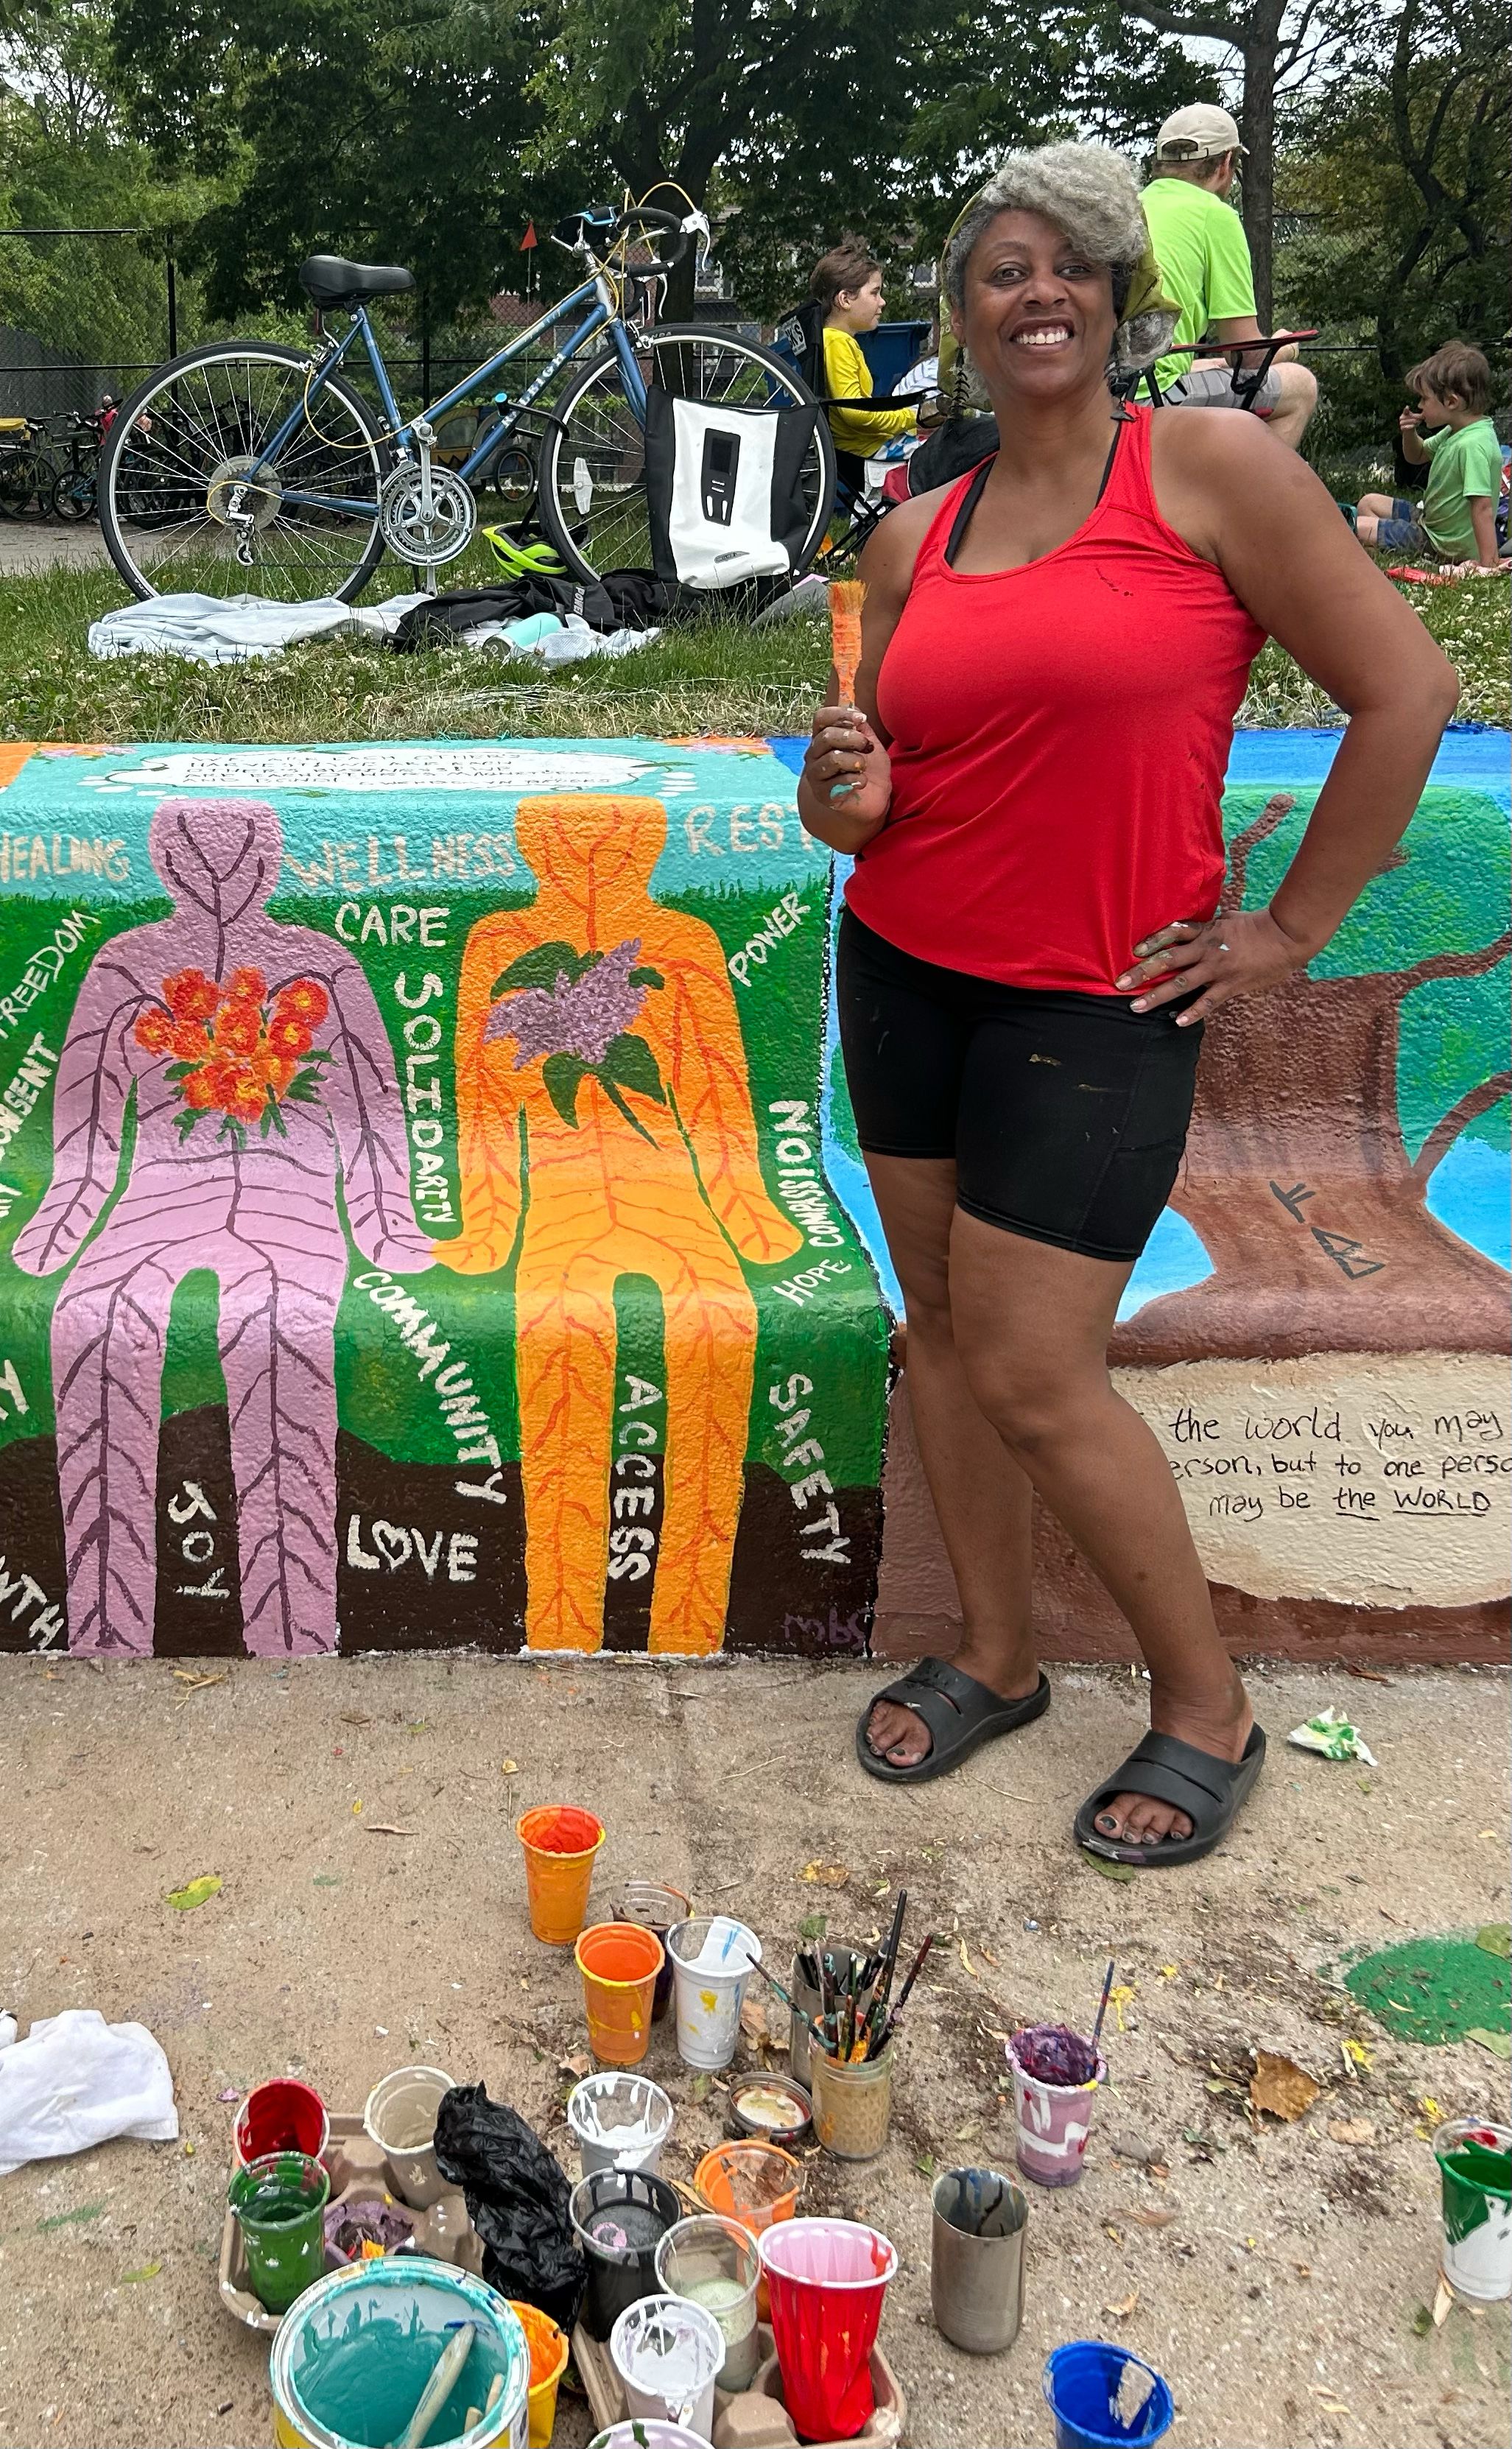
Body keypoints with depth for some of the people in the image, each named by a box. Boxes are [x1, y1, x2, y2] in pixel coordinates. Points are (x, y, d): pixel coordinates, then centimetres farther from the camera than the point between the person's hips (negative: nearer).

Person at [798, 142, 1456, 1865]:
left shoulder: (1210, 468, -8)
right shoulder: (914, 540, 8)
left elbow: (1405, 691, -8)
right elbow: (881, 788, 14)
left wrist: (1290, 931, -7)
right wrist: (842, 803, -11)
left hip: (1097, 999, -6)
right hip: (902, 969, 6)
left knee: (1032, 1376, -6)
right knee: (939, 1326, 11)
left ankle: (1205, 1709, 16)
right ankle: (995, 1659, 30)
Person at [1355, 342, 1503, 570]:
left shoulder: (1473, 445, -30)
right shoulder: (1454, 432, 2)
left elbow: (1482, 505, -36)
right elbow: (1417, 456, 22)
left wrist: (1488, 563, -40)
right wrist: (1409, 433, -1)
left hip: (1445, 543, -10)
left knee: (1360, 528, -13)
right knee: (1368, 503, 17)